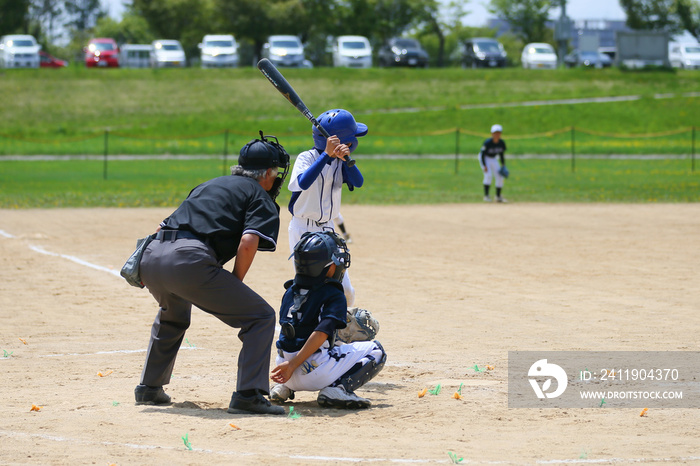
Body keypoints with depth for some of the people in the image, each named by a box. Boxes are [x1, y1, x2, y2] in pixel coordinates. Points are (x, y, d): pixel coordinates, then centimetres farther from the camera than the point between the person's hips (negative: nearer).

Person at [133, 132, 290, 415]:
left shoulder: (208, 186, 33)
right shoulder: (261, 198, 12)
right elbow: (248, 243, -8)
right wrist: (235, 285, 7)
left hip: (151, 256, 7)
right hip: (190, 260, -7)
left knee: (173, 315, 39)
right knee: (261, 317, 2)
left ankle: (149, 389, 39)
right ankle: (248, 395, -10)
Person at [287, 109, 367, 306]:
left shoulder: (340, 162, 4)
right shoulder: (307, 158, -13)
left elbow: (358, 182, -11)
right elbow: (303, 183, -33)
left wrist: (346, 158, -27)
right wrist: (327, 154, -35)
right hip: (303, 229, -5)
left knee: (344, 290, 2)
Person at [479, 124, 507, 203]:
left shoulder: (502, 143, -13)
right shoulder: (487, 143, -28)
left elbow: (502, 154, 2)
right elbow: (483, 154, -22)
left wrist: (503, 165, -2)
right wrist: (484, 166, -29)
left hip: (493, 159, 6)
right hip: (484, 158, -6)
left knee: (500, 177, 0)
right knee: (488, 175, -24)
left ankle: (498, 196, 12)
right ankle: (486, 196, -21)